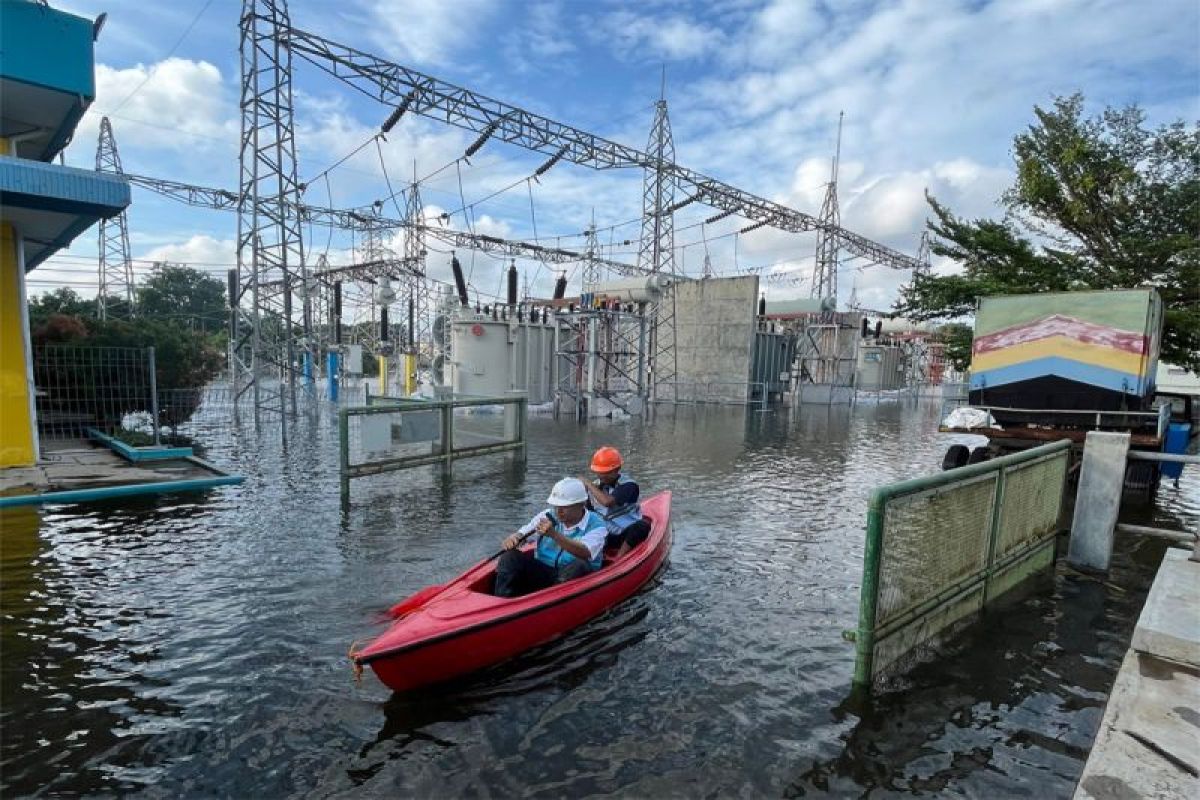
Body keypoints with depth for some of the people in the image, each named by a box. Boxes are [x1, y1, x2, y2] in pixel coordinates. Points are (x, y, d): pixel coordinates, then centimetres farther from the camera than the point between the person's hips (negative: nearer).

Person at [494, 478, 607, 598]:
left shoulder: (596, 525, -7)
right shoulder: (547, 516, 6)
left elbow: (585, 553, -25)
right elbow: (521, 534, 4)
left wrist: (554, 535, -35)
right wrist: (513, 538, -21)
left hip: (575, 577, -3)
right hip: (542, 572, 4)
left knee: (580, 566, -36)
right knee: (509, 558, -18)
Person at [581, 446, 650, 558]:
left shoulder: (629, 485, -17)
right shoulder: (595, 486, 2)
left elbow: (607, 502, -32)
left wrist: (589, 485, -22)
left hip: (627, 535, -4)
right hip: (605, 536, 5)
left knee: (642, 526, -35)